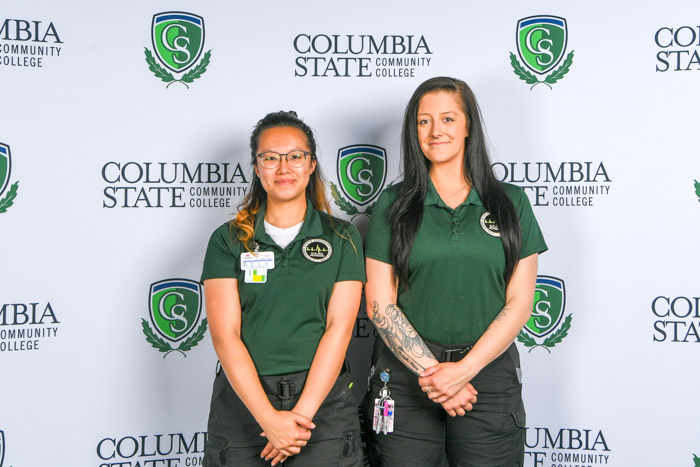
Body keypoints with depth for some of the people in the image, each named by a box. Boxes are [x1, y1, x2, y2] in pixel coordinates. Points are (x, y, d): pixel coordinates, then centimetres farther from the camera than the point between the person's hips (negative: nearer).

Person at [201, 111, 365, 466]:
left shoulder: (342, 239, 4)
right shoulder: (228, 240, 2)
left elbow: (339, 328, -5)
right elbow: (225, 335, -6)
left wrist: (302, 413, -15)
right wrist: (269, 418, -16)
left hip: (322, 397, 0)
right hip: (244, 399, 0)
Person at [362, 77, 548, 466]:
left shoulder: (511, 202, 4)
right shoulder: (394, 205, 3)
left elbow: (519, 304, 0)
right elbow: (380, 303, -2)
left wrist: (464, 369, -10)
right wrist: (431, 372, -10)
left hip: (489, 370, 1)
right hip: (407, 374, 0)